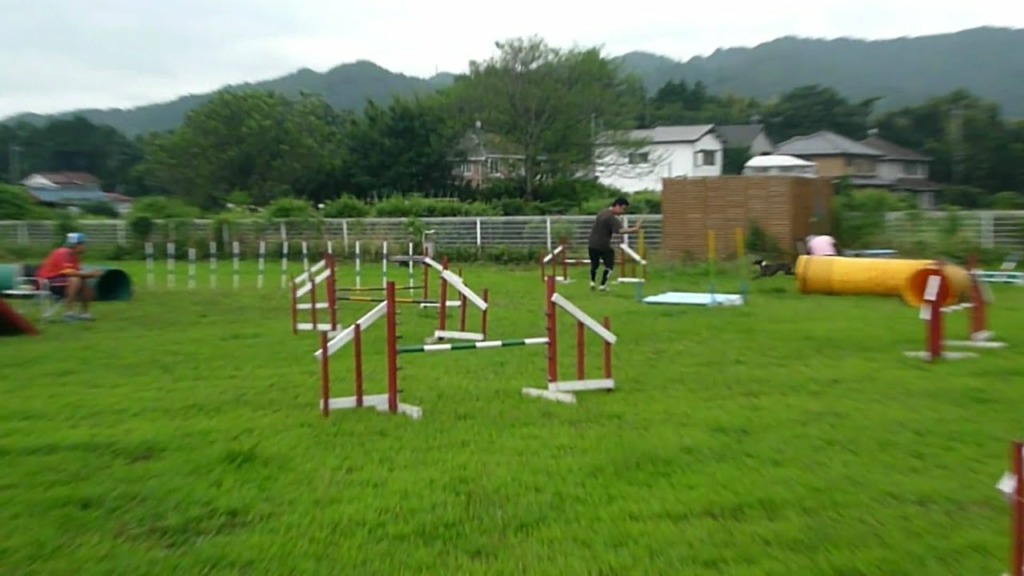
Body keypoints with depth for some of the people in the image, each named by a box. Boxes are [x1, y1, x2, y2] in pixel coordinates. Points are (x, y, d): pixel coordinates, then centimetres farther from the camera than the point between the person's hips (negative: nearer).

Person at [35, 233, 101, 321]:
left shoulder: (74, 256, 8)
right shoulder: (62, 253, -19)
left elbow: (77, 273, 3)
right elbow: (69, 272, -30)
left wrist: (91, 275, -13)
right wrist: (89, 274, -27)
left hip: (58, 281, 9)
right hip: (46, 282, -9)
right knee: (75, 280, -31)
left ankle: (84, 313, 6)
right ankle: (69, 312, -30)